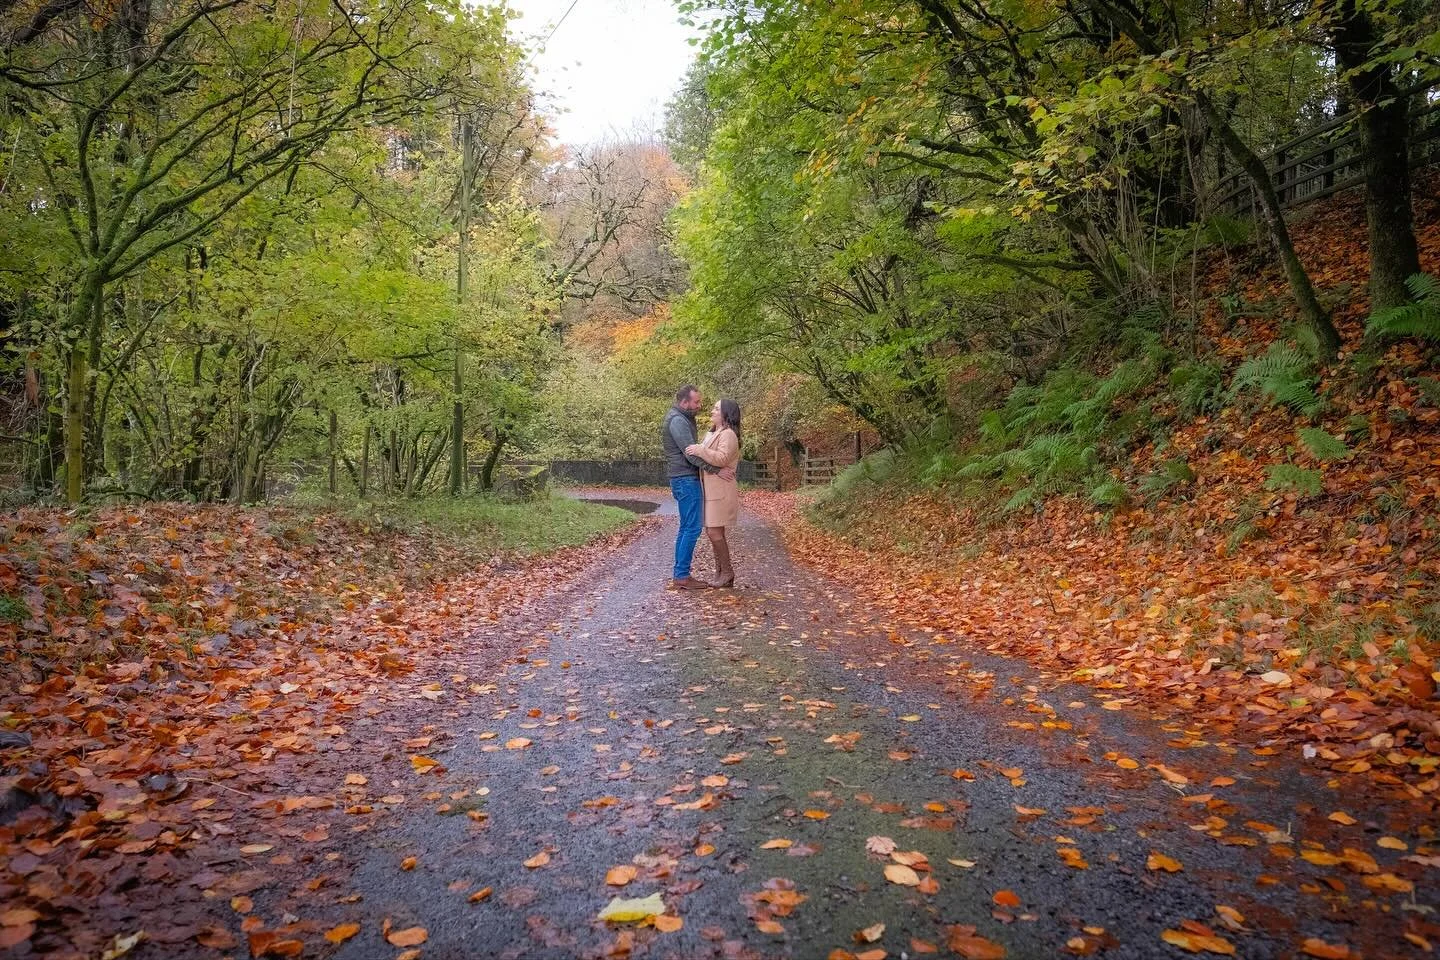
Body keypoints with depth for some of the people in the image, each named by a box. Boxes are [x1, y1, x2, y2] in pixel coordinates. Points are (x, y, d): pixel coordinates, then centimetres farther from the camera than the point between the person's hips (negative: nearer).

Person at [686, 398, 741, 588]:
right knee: (712, 531, 10)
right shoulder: (712, 434, 20)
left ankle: (727, 572, 2)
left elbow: (721, 458, -23)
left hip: (720, 490, -10)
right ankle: (722, 573, 17)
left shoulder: (728, 434, -10)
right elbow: (706, 455, 23)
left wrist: (699, 450, -23)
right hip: (709, 489, 10)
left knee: (714, 532, -10)